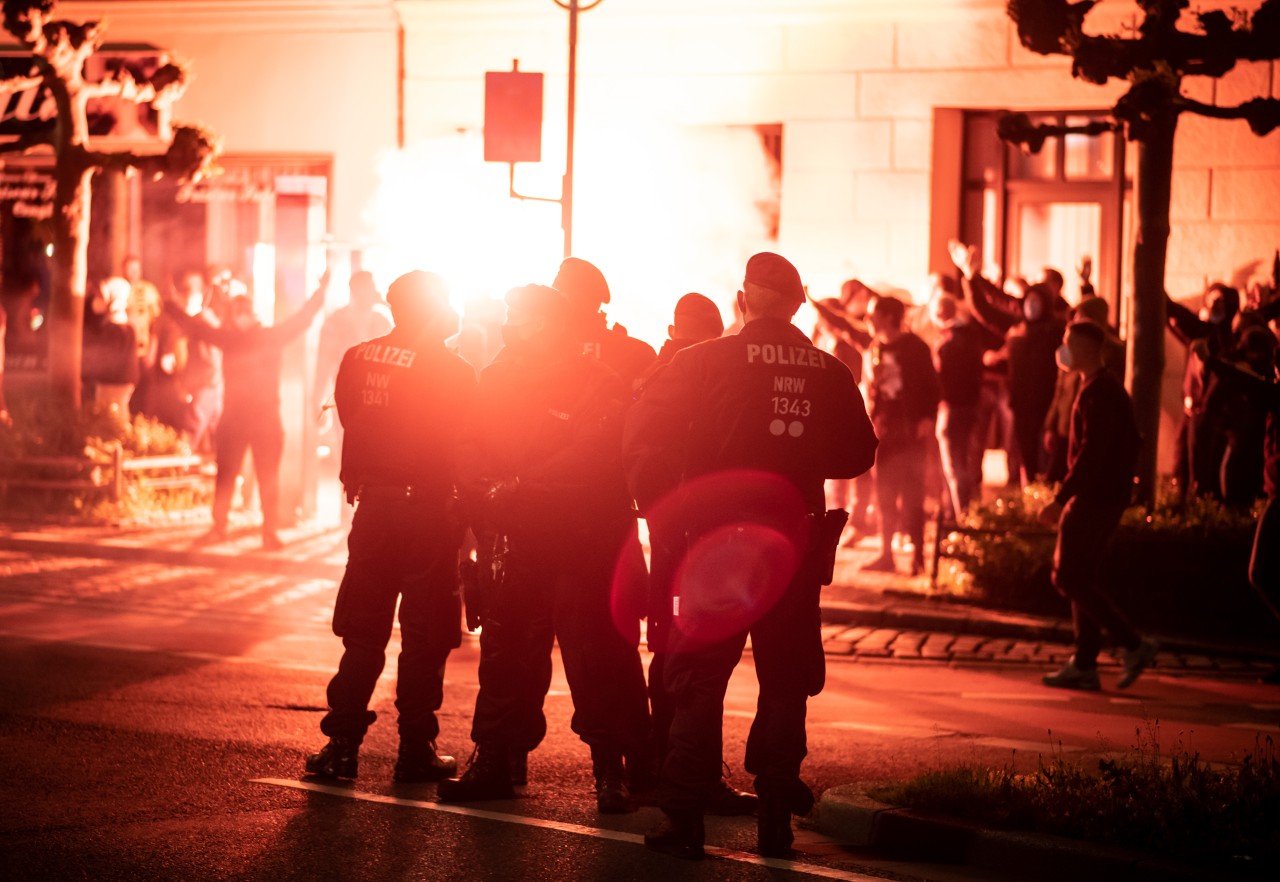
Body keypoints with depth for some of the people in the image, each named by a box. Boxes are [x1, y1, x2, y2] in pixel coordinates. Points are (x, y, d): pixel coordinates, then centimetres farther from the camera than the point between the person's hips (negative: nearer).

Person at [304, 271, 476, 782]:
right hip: (427, 508, -4)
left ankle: (342, 744, 8)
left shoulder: (356, 360, 3)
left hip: (372, 504, 4)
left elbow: (349, 419, 9)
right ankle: (415, 751, 5)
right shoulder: (450, 371, -10)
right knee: (424, 635, 3)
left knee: (362, 630, 11)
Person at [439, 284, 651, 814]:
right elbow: (471, 448, 9)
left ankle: (614, 769, 1)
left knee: (596, 654, -6)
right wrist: (482, 492, -11)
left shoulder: (597, 384, -9)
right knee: (505, 649, 9)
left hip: (585, 544, -6)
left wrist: (517, 488, -22)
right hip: (516, 540, 6)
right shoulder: (499, 379, 10)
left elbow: (591, 458, -21)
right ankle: (497, 761, 18)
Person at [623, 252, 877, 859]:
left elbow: (644, 437, -9)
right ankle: (775, 819, 13)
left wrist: (663, 512, 1)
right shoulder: (830, 373, 1)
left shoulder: (705, 362, -6)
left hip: (715, 541, -2)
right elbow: (857, 455, 9)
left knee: (698, 684, 4)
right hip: (794, 548, 2)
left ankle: (684, 821, 2)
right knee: (785, 683, 13)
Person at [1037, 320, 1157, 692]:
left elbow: (1091, 453, -23)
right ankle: (1084, 665, 12)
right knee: (1084, 578, 11)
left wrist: (1061, 500, -24)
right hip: (1101, 498, 11)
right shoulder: (1108, 388, 16)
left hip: (1095, 498, -11)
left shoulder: (1099, 393, -16)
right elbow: (1131, 442, 21)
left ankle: (1133, 645, -9)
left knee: (1070, 578, -9)